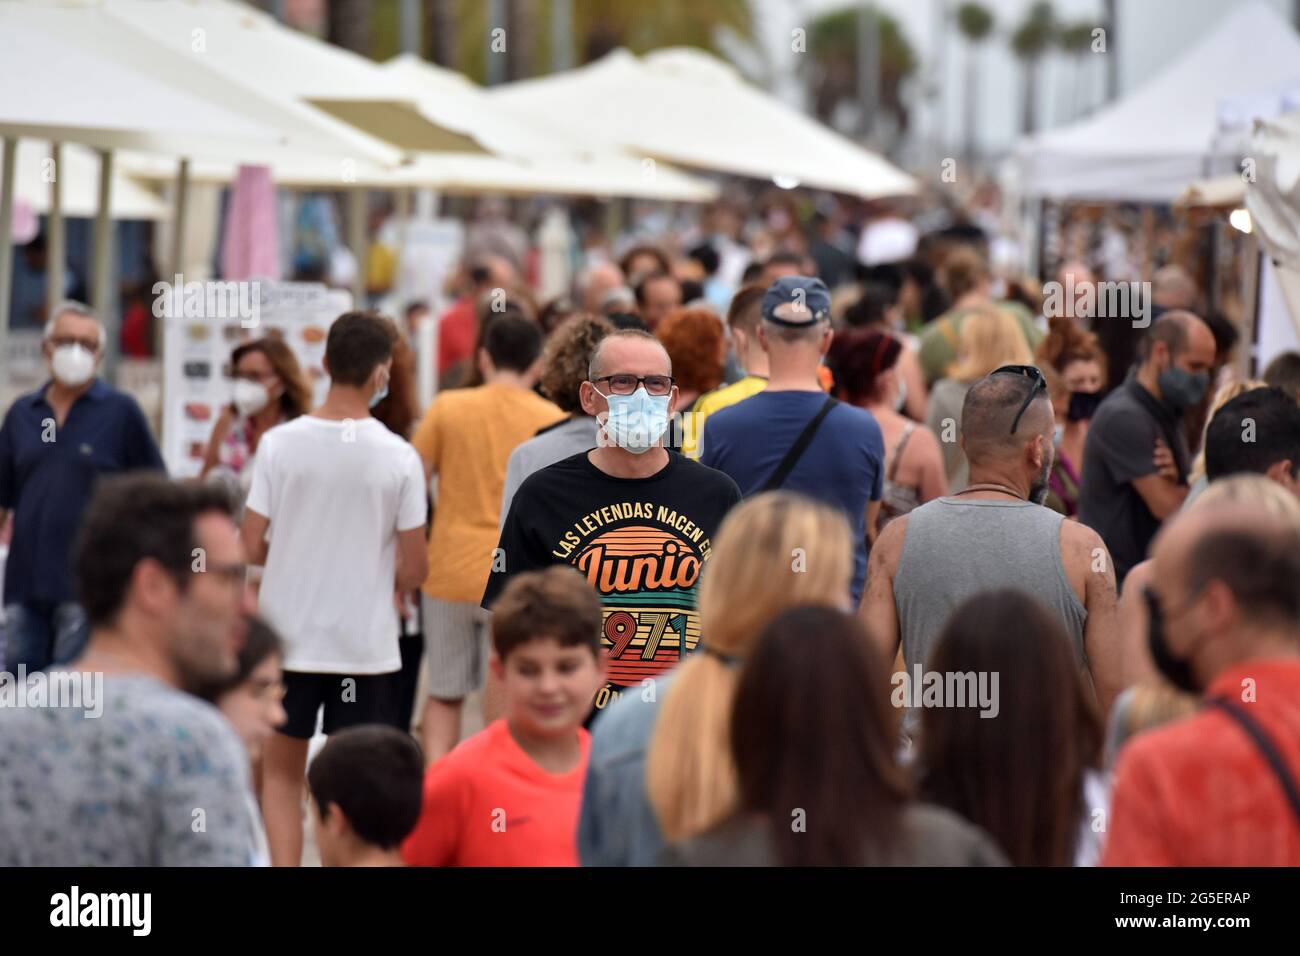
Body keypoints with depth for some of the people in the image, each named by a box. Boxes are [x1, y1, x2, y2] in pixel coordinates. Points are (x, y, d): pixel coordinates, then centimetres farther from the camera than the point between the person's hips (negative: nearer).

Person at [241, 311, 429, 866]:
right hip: (366, 643, -1)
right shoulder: (399, 457, -9)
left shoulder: (279, 444, -7)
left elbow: (251, 546, -5)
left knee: (282, 771, 15)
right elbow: (414, 569, -5)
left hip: (288, 636, 1)